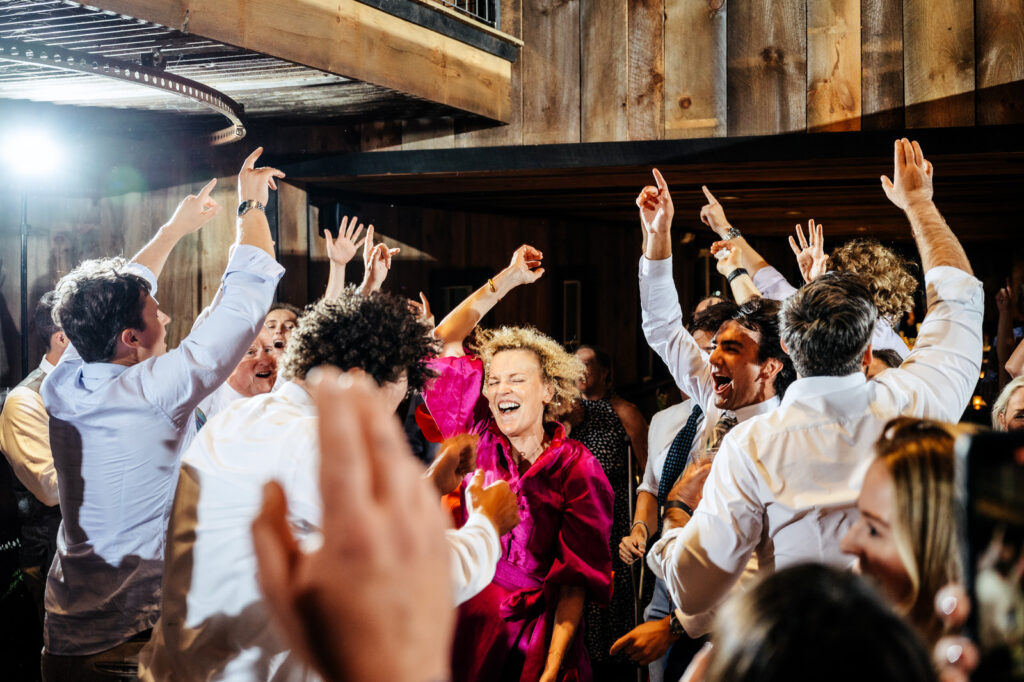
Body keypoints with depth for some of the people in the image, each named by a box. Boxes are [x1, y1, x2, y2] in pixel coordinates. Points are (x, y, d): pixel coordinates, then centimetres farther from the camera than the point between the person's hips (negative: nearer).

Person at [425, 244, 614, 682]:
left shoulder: (576, 468, -6)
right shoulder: (480, 438, 3)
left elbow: (575, 580, -9)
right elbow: (444, 340, 6)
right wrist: (507, 279, 4)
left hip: (530, 641, -3)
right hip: (463, 629, 3)